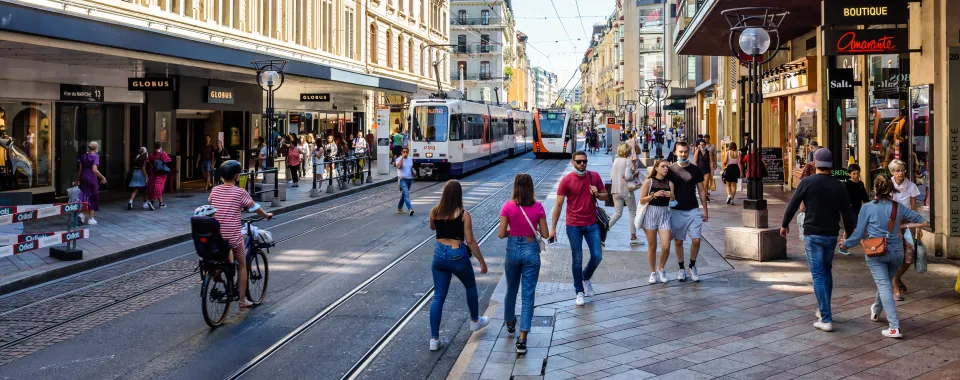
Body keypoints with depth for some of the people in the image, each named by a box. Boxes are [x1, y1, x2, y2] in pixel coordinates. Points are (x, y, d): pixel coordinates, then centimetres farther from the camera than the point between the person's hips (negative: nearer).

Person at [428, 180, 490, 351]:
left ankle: (434, 339, 4)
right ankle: (475, 321, 45)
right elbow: (470, 241, -12)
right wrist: (482, 262, -4)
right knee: (470, 287, 25)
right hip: (457, 255, -3)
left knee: (438, 296, 7)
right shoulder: (463, 215, -14)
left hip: (439, 254, 3)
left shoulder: (434, 212, -3)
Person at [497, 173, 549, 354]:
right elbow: (545, 234, -5)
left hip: (513, 249, 1)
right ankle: (522, 339, -4)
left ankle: (510, 323, 47)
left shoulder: (508, 206, -9)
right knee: (528, 295, 2)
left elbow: (501, 234, -10)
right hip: (531, 250, -1)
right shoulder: (538, 207, -8)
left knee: (511, 290, 24)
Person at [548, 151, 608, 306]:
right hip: (574, 226, -3)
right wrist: (553, 228, -9)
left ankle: (586, 278, 31)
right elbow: (558, 205, -7)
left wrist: (597, 194, -13)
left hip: (592, 224, 3)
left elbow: (606, 195, 11)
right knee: (577, 260, 4)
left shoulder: (594, 176, 0)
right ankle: (579, 292, 18)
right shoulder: (566, 180, -8)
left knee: (597, 256, 1)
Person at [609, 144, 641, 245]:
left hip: (616, 190, 6)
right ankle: (633, 238, 13)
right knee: (633, 213, 10)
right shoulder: (628, 161, -13)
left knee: (617, 213, 10)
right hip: (626, 190, -6)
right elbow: (627, 176, -20)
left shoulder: (616, 160, 6)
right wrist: (636, 173, -4)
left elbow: (612, 176, 8)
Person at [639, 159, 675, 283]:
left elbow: (673, 202, 13)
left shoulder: (670, 183, 8)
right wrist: (654, 195, -16)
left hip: (664, 214, 2)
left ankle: (661, 269, 17)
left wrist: (671, 196, -8)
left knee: (666, 246, -8)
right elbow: (642, 200, -3)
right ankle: (653, 272, 19)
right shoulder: (649, 182, 0)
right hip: (650, 213, -2)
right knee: (652, 246, 4)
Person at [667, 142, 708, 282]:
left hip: (693, 210, 1)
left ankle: (692, 267, 13)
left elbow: (701, 190, 8)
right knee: (678, 241, 4)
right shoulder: (670, 170, -1)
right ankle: (681, 268, 18)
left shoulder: (695, 170, 4)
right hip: (677, 211, -1)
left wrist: (705, 210, 7)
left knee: (696, 240, -6)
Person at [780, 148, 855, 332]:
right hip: (831, 235, 4)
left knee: (818, 275, -3)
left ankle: (826, 319, -6)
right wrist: (849, 235, 16)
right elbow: (847, 212, 5)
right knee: (827, 271, 21)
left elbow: (792, 205, -6)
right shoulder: (838, 185, 1)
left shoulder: (807, 182, -10)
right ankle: (822, 310, 31)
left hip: (812, 234, -4)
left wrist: (784, 224, 9)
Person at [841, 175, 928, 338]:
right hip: (896, 251, 4)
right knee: (885, 282, 24)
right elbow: (924, 222, 8)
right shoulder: (898, 207, 4)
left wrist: (845, 244, 13)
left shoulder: (868, 208, -5)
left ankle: (894, 327, -14)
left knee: (884, 286, -4)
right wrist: (905, 225, 19)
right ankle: (876, 311, 50)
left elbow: (859, 234, -3)